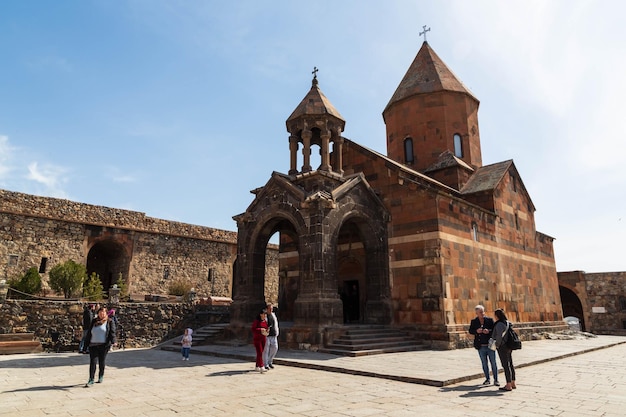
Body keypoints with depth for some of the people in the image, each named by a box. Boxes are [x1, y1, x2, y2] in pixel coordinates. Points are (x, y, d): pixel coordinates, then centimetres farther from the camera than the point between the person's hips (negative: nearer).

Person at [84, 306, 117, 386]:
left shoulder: (110, 322, 2)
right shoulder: (94, 321, 14)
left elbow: (112, 332, -6)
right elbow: (89, 333, 18)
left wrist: (113, 341, -20)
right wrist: (87, 343, 15)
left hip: (103, 345, -3)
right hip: (93, 345, 3)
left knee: (101, 362, 5)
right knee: (92, 362, -4)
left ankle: (101, 376, 25)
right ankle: (91, 380, 0)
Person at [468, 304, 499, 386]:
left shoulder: (490, 320, -2)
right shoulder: (473, 321, 2)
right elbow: (470, 331, 5)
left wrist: (488, 331, -20)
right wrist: (476, 331, -15)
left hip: (490, 345, -2)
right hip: (481, 346, 2)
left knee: (493, 363, 4)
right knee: (484, 364, 12)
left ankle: (496, 380, 14)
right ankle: (487, 379, 23)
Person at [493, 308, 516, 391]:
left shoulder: (499, 324, -19)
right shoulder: (508, 323, 8)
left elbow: (499, 336, -24)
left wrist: (497, 345, -10)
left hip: (503, 347, -9)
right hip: (509, 346, 9)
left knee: (506, 366, -4)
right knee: (510, 364, 14)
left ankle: (508, 385, 1)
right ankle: (513, 384, 22)